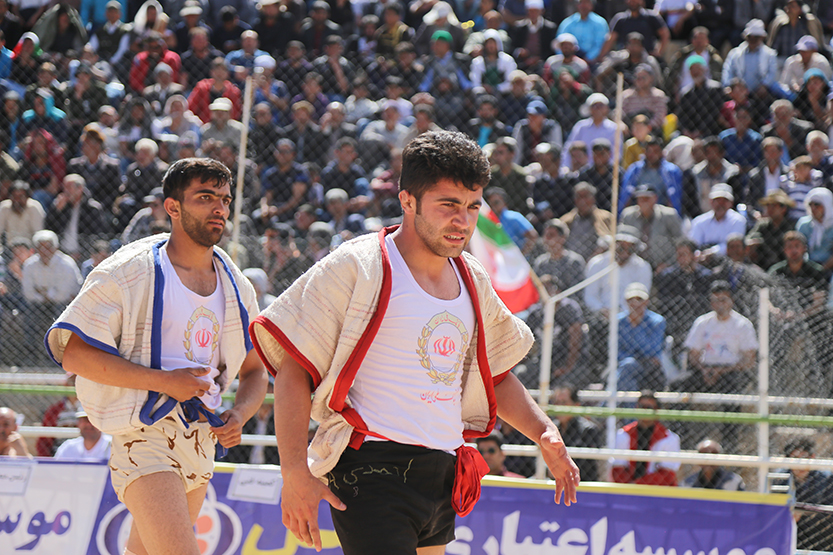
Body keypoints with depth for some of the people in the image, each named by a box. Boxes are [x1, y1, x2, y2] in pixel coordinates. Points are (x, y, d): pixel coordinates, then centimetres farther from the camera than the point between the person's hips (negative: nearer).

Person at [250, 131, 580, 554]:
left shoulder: (473, 281, 15)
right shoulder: (356, 267, -7)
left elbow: (496, 375, 29)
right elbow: (292, 372, -9)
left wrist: (543, 433, 13)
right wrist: (294, 474, -16)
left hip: (443, 478, 7)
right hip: (372, 468, -7)